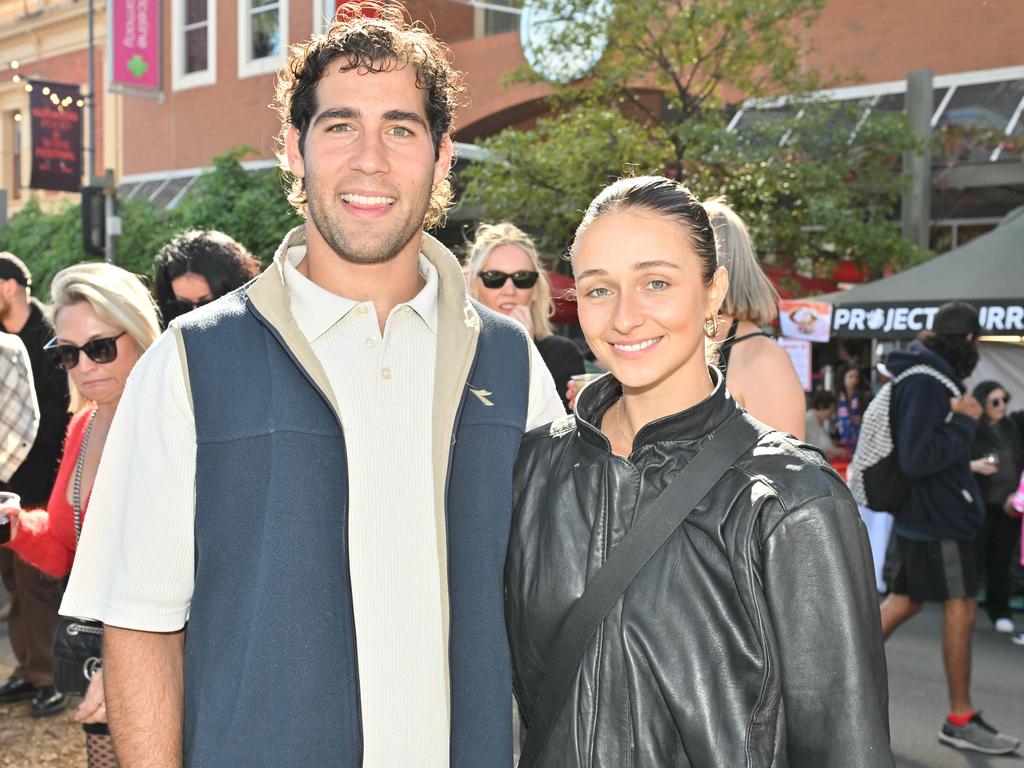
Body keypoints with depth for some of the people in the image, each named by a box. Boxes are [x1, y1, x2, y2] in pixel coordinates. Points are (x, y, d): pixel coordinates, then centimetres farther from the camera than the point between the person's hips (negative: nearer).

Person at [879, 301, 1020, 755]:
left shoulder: (932, 377, 10)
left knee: (903, 602, 14)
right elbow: (916, 459, -25)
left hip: (923, 514, 10)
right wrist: (965, 423, -18)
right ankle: (961, 721, 8)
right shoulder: (924, 384, -21)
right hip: (939, 517, -10)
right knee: (961, 611, -1)